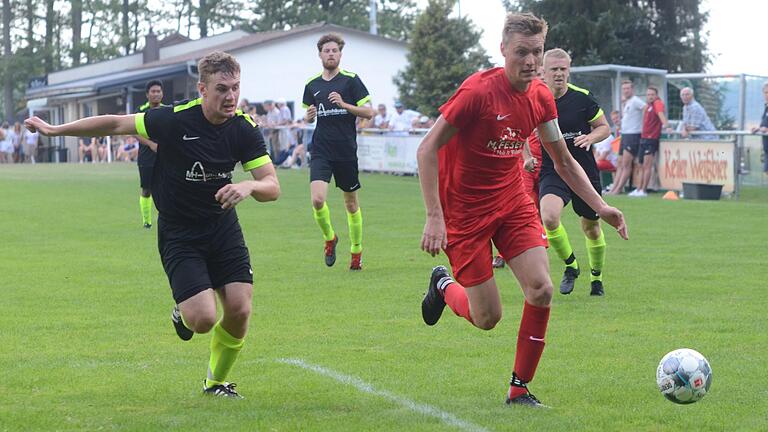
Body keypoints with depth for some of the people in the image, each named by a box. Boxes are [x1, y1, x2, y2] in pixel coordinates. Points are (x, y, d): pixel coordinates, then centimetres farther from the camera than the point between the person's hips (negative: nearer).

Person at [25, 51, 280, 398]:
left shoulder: (244, 129, -9)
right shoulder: (176, 119, -20)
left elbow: (272, 186, -10)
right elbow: (116, 124, -7)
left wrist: (249, 186, -34)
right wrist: (54, 130, -2)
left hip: (223, 226, 3)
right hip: (178, 234, -3)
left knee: (239, 309, -10)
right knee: (204, 318, -18)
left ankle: (217, 381, 18)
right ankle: (183, 314, 23)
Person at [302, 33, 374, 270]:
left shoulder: (351, 80, -3)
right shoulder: (312, 85, 8)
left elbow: (369, 112, -5)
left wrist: (344, 104, -18)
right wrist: (308, 116, -3)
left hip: (346, 150, -2)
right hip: (321, 151, 2)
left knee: (351, 203, 8)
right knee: (317, 200, -16)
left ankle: (356, 251, 24)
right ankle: (329, 238, 11)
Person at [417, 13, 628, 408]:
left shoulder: (540, 97, -2)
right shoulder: (478, 91, -22)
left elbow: (564, 162, 12)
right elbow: (427, 150, -19)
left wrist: (599, 206, 1)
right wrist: (434, 217, -24)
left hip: (513, 203, 5)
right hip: (465, 209, -5)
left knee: (541, 290, -13)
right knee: (487, 317, -3)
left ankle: (520, 389, 2)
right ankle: (443, 286, 32)